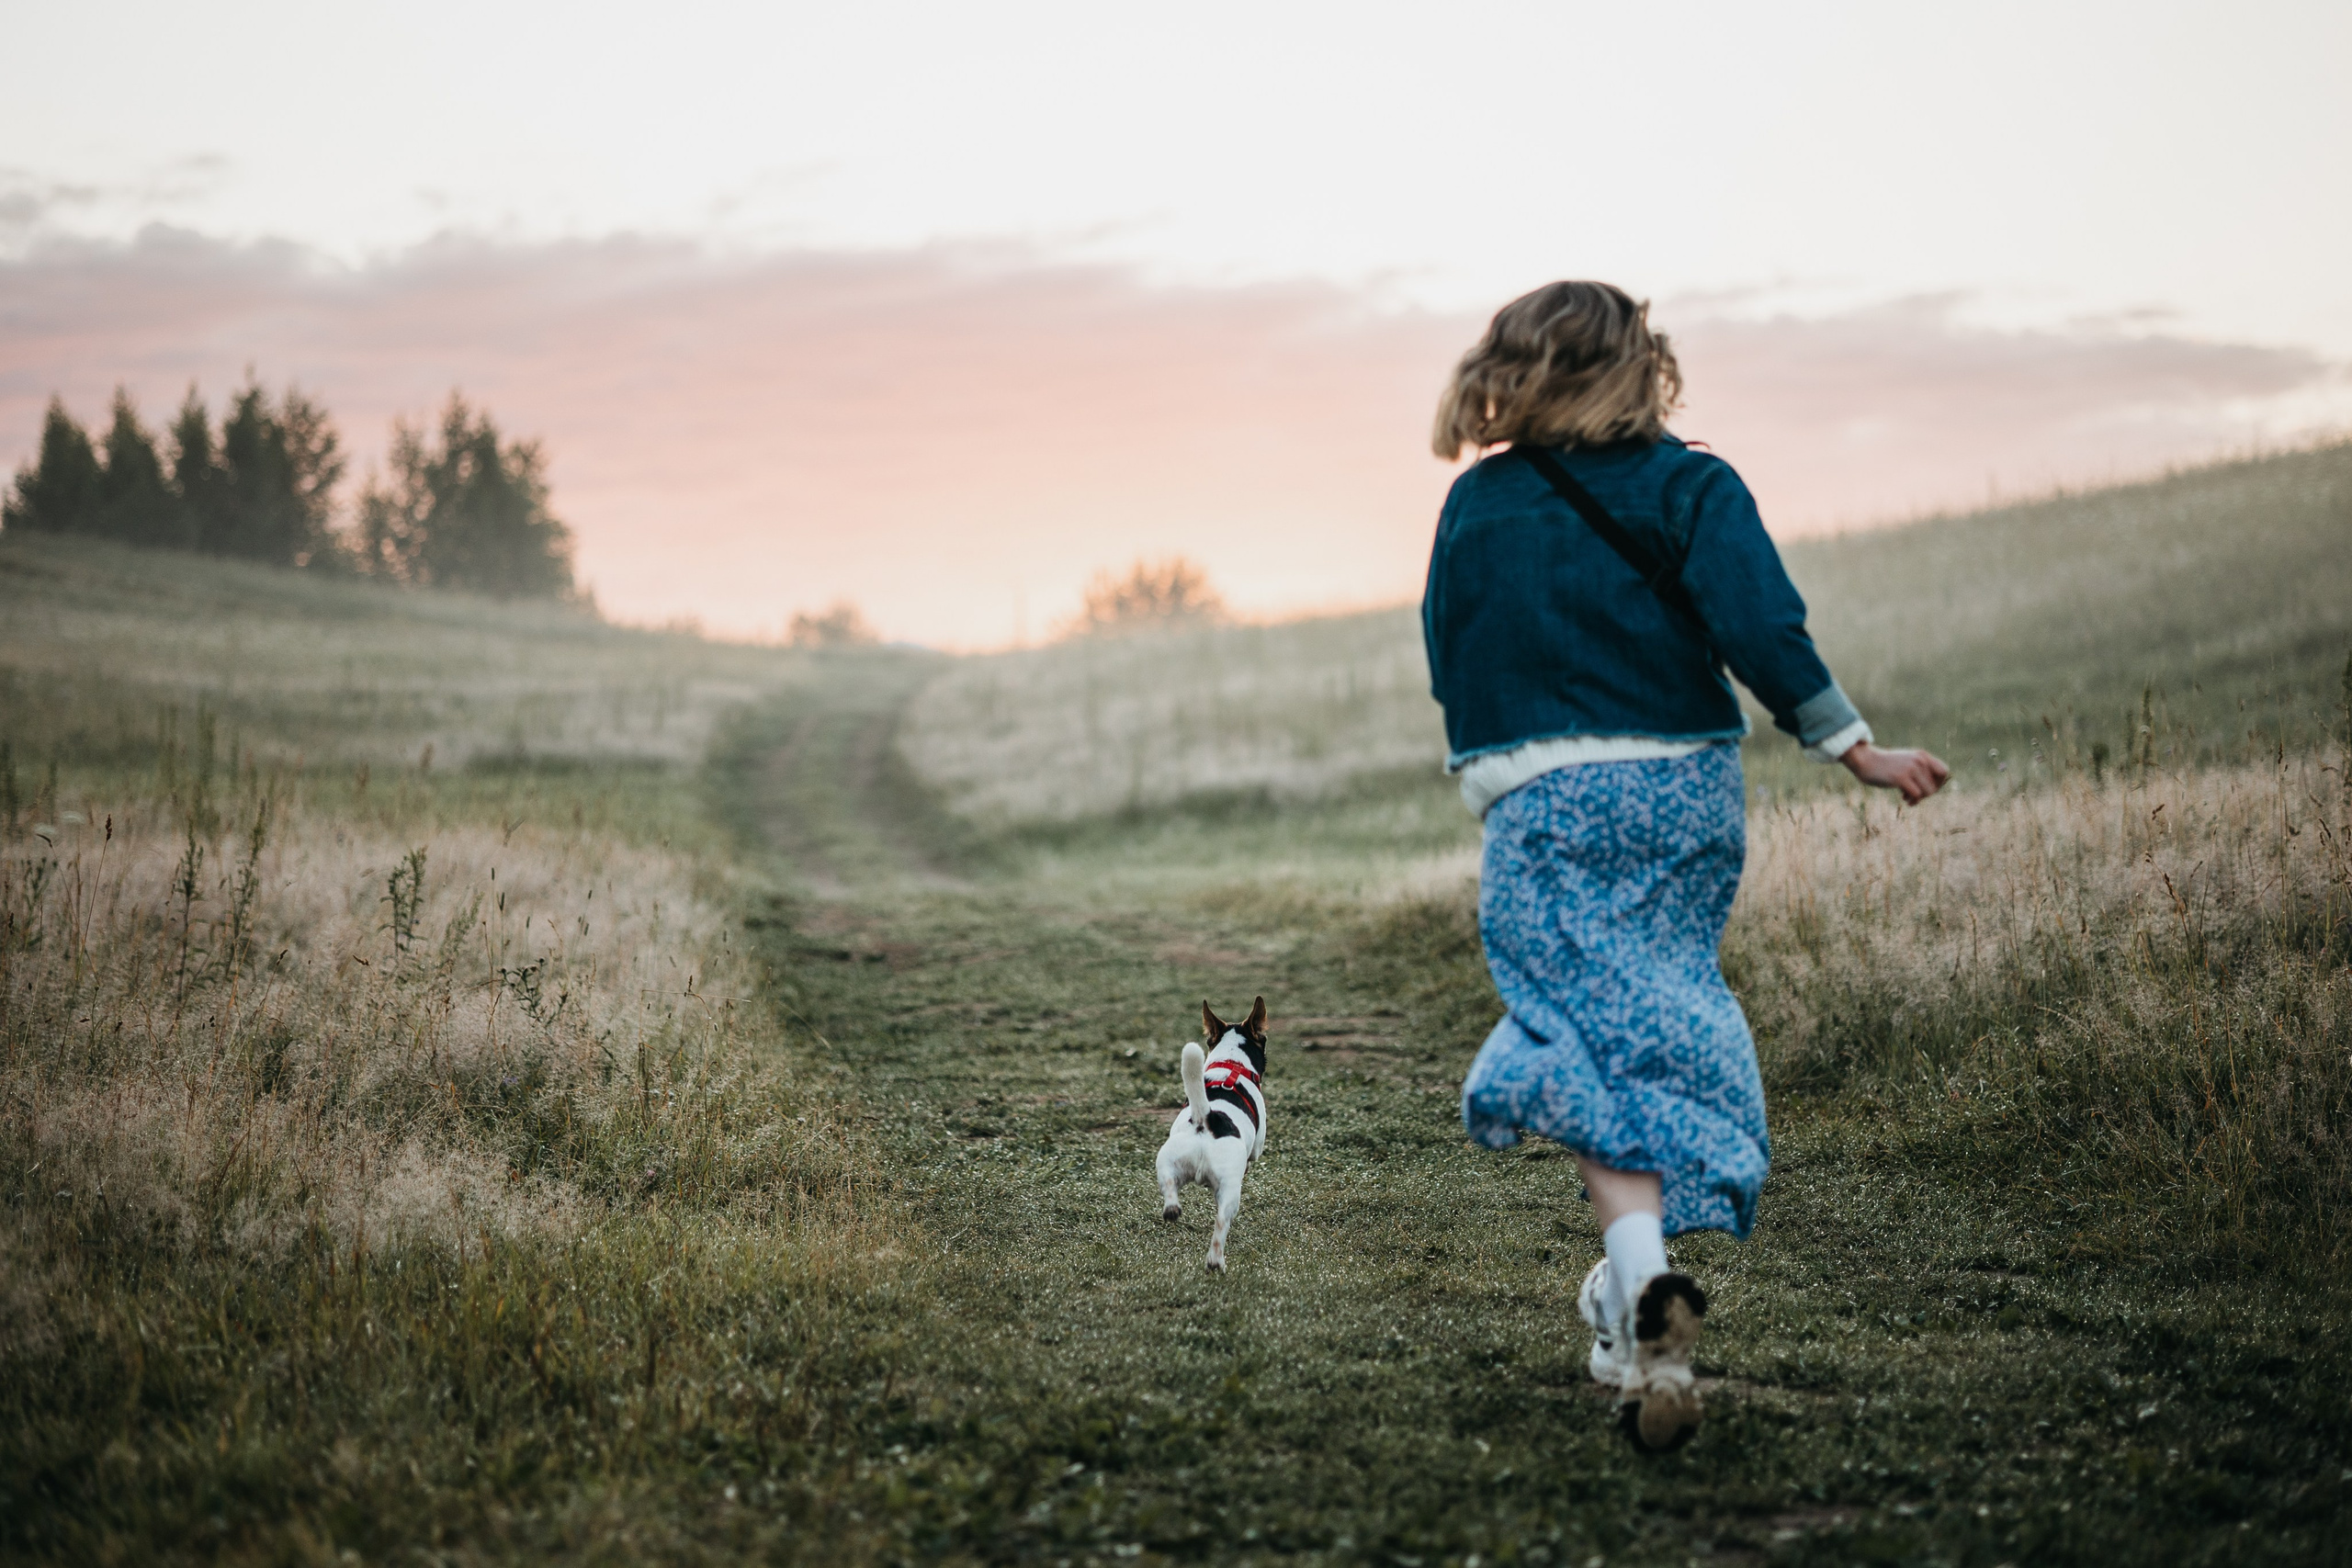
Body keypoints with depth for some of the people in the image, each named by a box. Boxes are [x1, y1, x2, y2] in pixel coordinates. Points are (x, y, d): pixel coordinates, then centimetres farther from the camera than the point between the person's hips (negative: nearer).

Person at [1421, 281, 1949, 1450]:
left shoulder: (1479, 506, 3)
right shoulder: (1691, 487, -2)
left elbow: (1450, 663, 8)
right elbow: (1761, 633, -12)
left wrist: (1490, 779, 24)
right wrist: (1858, 752, -6)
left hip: (1544, 803, -1)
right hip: (1688, 796, 1)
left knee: (1595, 1033, -5)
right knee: (1663, 1015, 16)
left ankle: (1642, 1272, -28)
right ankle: (1632, 1273, 20)